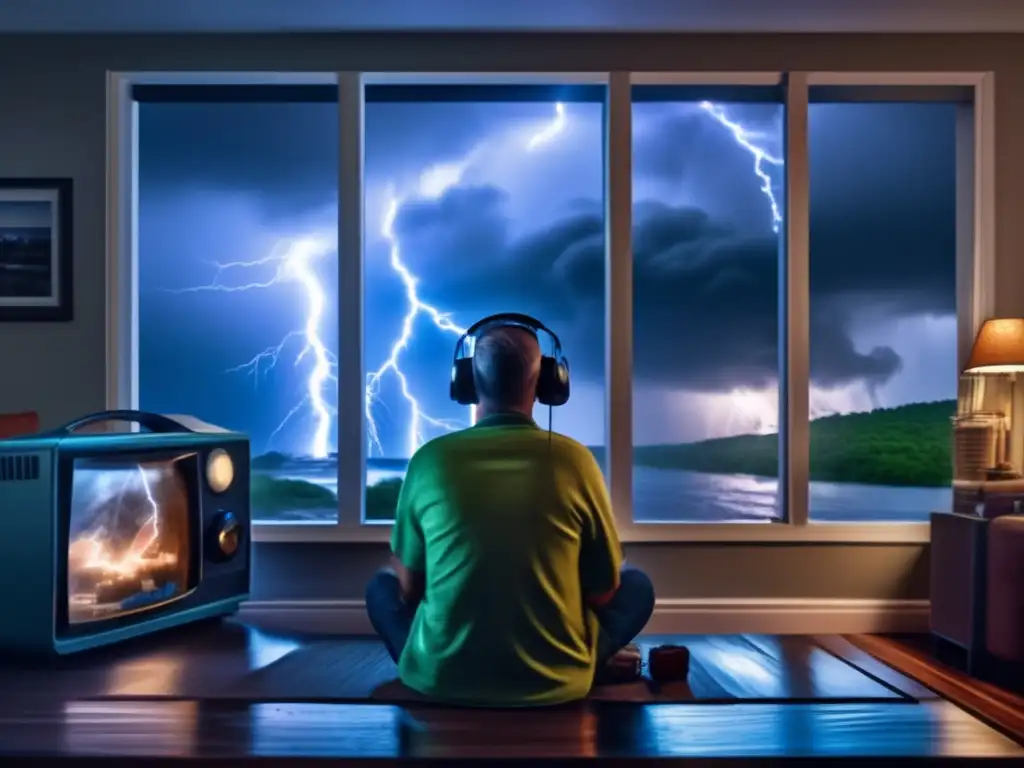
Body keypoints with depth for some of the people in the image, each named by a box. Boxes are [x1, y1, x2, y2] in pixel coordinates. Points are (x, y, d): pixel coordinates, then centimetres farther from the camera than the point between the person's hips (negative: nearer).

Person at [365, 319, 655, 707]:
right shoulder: (574, 459, -10)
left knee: (382, 586, 28)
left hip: (440, 678, 1)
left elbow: (409, 586, 3)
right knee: (637, 585, 21)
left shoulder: (430, 459, -9)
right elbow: (604, 590, 0)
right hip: (554, 681, -1)